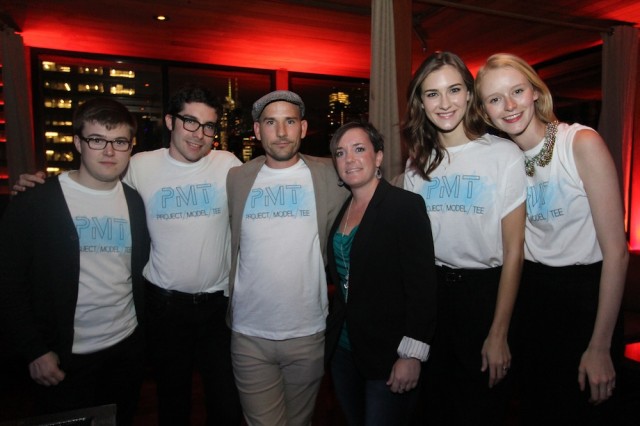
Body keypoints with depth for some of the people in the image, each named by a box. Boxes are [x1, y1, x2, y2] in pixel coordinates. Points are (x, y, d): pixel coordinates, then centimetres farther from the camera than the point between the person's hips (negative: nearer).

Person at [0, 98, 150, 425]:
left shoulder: (136, 202, 1)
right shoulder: (35, 202, -11)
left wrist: (143, 328, 5)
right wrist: (34, 350, -9)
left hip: (128, 347, 4)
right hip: (64, 357, -3)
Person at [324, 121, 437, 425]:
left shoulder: (406, 204, -13)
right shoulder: (340, 209, 7)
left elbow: (422, 285, -16)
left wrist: (412, 354, -18)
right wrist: (333, 332, 6)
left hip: (388, 353, -6)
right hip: (343, 349, 6)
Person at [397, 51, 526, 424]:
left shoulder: (504, 155, -10)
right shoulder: (418, 163, 3)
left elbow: (513, 250, -10)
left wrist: (499, 334, -10)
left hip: (486, 289, -3)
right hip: (432, 291, 4)